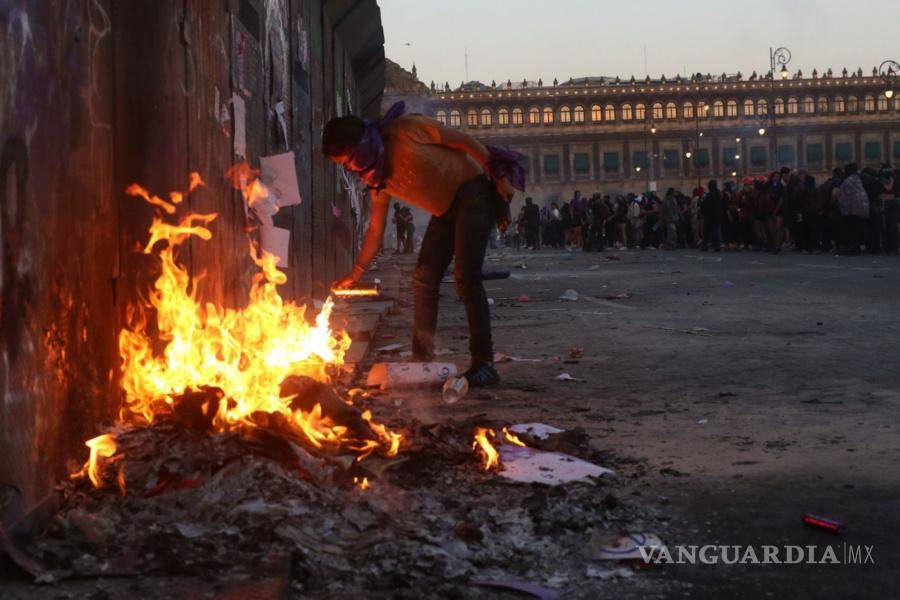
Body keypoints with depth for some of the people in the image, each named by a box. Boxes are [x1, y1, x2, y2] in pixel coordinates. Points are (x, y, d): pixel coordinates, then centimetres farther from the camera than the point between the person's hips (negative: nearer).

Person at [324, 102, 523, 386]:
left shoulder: (405, 129, -17)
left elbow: (463, 140, -13)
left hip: (473, 193, -8)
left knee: (467, 279, -17)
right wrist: (357, 272, 7)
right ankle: (422, 359, 9)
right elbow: (376, 228, 11)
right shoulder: (378, 179, 5)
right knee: (423, 280, 1)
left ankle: (484, 364, -15)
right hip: (445, 211, 8)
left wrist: (499, 176, -14)